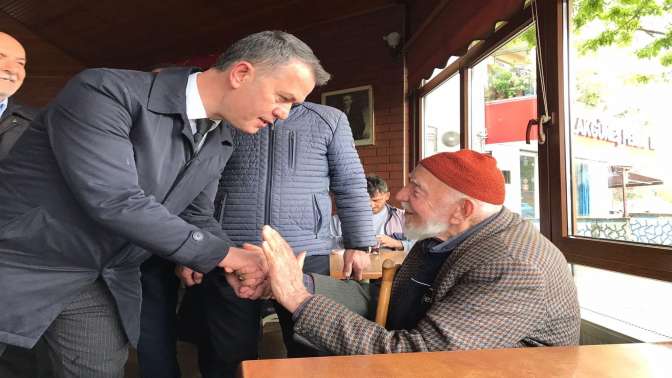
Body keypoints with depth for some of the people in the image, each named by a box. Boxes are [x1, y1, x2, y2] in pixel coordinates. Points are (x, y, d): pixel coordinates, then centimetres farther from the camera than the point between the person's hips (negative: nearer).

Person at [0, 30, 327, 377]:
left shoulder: (218, 145, 1)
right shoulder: (107, 91, -23)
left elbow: (197, 217, 9)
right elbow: (114, 201, -30)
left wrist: (236, 263, -10)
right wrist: (221, 254, -24)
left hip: (104, 283, 6)